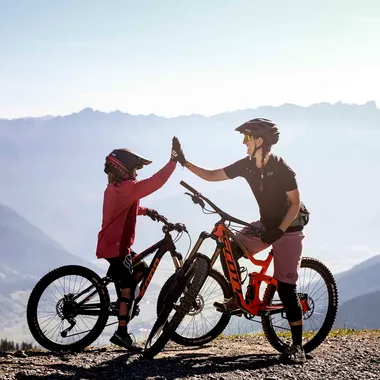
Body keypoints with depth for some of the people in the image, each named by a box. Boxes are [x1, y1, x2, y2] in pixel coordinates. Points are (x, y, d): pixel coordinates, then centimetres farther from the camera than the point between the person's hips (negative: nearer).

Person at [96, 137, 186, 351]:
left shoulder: (114, 189, 13)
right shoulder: (126, 188, -19)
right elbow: (155, 182, -26)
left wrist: (146, 211, 11)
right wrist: (175, 159, -23)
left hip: (111, 244, 10)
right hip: (117, 246, -10)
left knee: (141, 270, 22)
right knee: (128, 285, -7)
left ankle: (122, 305, 19)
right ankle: (122, 333, -8)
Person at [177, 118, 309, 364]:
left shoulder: (281, 168, -22)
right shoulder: (247, 165, -4)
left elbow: (295, 202, -19)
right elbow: (212, 175, 1)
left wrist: (279, 231, -27)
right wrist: (185, 163, -7)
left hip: (288, 228, -7)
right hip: (267, 224, 7)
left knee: (285, 286, -11)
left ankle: (297, 347, -7)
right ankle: (236, 300, 9)